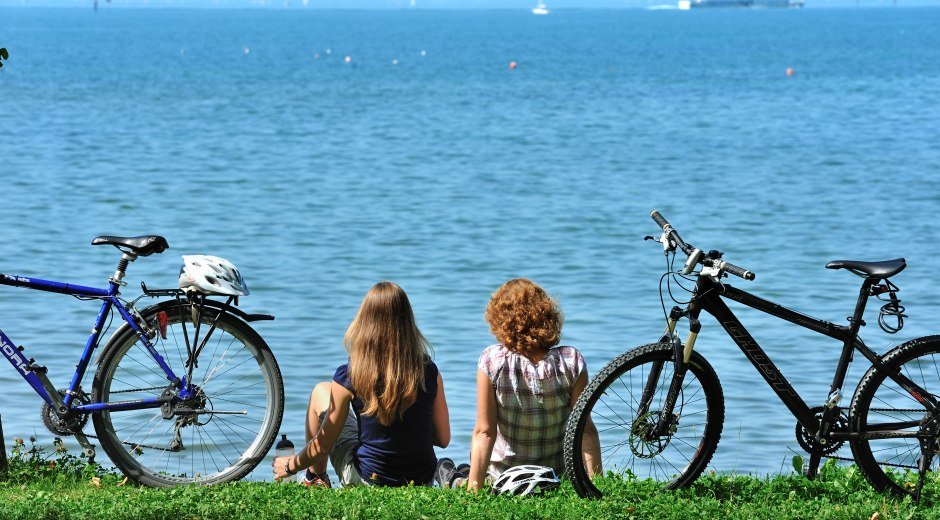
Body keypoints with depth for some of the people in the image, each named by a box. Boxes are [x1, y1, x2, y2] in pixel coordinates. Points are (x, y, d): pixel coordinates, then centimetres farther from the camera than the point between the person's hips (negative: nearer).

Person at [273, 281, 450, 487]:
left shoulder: (350, 376, -16)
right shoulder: (429, 372, -10)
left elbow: (324, 445, -7)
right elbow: (443, 439, -1)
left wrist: (291, 466, 12)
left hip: (369, 482, -2)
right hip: (423, 482, 2)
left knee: (321, 392, 17)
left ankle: (315, 480, 32)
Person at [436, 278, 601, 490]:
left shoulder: (492, 361, -20)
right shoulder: (571, 362, -17)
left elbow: (484, 432, -20)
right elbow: (585, 430, -14)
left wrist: (473, 490, -18)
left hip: (502, 477, -3)